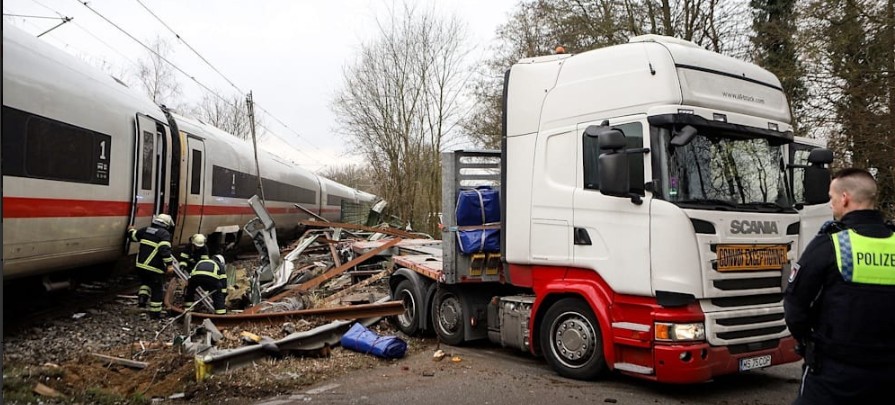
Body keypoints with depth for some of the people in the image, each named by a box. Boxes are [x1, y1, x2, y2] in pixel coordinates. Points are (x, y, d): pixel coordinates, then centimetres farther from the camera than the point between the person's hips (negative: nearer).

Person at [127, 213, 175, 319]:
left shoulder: (145, 230, 10)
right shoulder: (164, 234, -11)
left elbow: (133, 236, 26)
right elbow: (165, 250, -23)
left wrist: (131, 230, 48)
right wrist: (169, 264, -23)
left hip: (141, 265, 6)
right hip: (155, 268, -6)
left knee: (145, 282, 33)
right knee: (157, 289, 7)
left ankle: (142, 296, 9)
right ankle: (155, 312, 12)